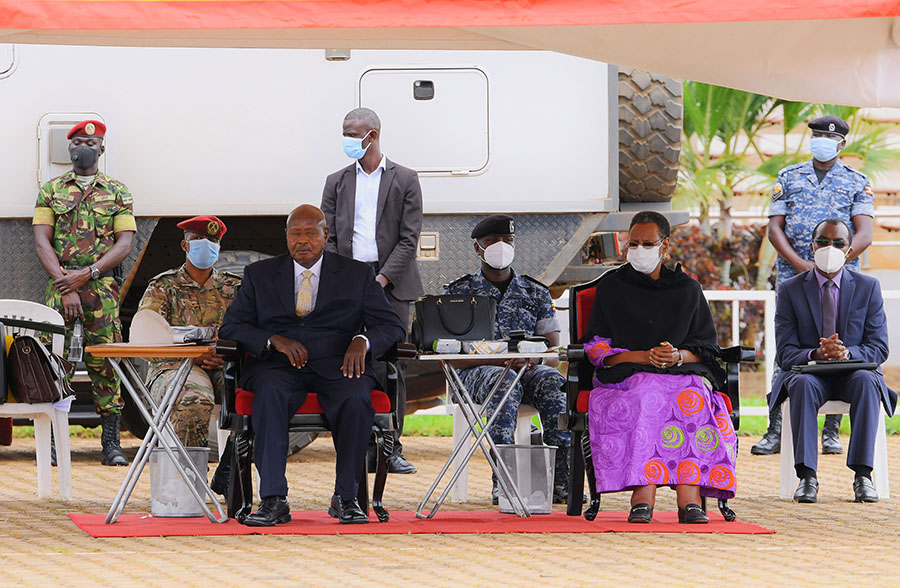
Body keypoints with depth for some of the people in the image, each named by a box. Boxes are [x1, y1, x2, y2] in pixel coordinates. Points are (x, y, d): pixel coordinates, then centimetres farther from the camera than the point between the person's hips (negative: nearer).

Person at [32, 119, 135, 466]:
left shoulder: (117, 193, 10)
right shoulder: (51, 191, 11)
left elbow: (125, 243, 1)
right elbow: (42, 242, 3)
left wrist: (87, 274, -12)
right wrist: (65, 284, -11)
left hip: (102, 286, 0)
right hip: (60, 284, 0)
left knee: (105, 363, -3)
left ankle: (111, 442, 0)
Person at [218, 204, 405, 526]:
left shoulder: (358, 275, 13)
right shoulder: (259, 275, 15)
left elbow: (391, 327, 7)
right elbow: (231, 326, 8)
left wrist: (363, 340, -17)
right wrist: (274, 340, -12)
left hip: (337, 365, 0)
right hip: (279, 366, 0)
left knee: (356, 397, -34)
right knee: (270, 393, -35)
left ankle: (346, 497, -22)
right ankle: (273, 500, -38)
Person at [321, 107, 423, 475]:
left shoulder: (405, 180, 5)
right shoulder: (337, 182, 12)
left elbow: (409, 238, 0)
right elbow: (328, 238, 8)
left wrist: (382, 279, -10)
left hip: (391, 284, -2)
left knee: (391, 368, -4)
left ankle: (391, 448, 1)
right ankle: (363, 449, -1)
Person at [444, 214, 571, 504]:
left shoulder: (535, 292, 18)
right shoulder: (459, 291, 12)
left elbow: (553, 348, 12)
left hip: (527, 370, 2)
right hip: (476, 372, -2)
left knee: (552, 381, -34)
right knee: (504, 381, -39)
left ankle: (561, 478, -40)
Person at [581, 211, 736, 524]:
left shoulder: (687, 290, 18)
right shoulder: (611, 287, 14)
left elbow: (707, 347, 13)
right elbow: (596, 347, 5)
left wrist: (678, 356, -11)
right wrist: (645, 357, -11)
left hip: (684, 371, 1)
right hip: (625, 376, -1)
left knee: (692, 398, -36)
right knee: (648, 396, -38)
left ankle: (690, 501, -47)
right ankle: (643, 497, -50)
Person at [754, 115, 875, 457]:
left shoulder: (857, 183, 8)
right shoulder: (789, 178, 13)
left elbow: (864, 235, -2)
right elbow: (774, 228, 5)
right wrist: (801, 265, -10)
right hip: (793, 275, 1)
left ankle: (832, 432, 3)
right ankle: (776, 432, -4)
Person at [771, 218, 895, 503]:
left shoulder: (868, 287, 5)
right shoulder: (791, 290, 3)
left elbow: (879, 348, -2)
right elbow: (785, 352, -4)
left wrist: (847, 352, -24)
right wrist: (814, 355, -27)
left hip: (854, 373, 0)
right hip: (808, 372, 0)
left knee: (867, 382, -35)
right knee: (802, 384, -36)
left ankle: (862, 475, -36)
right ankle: (806, 477, -39)